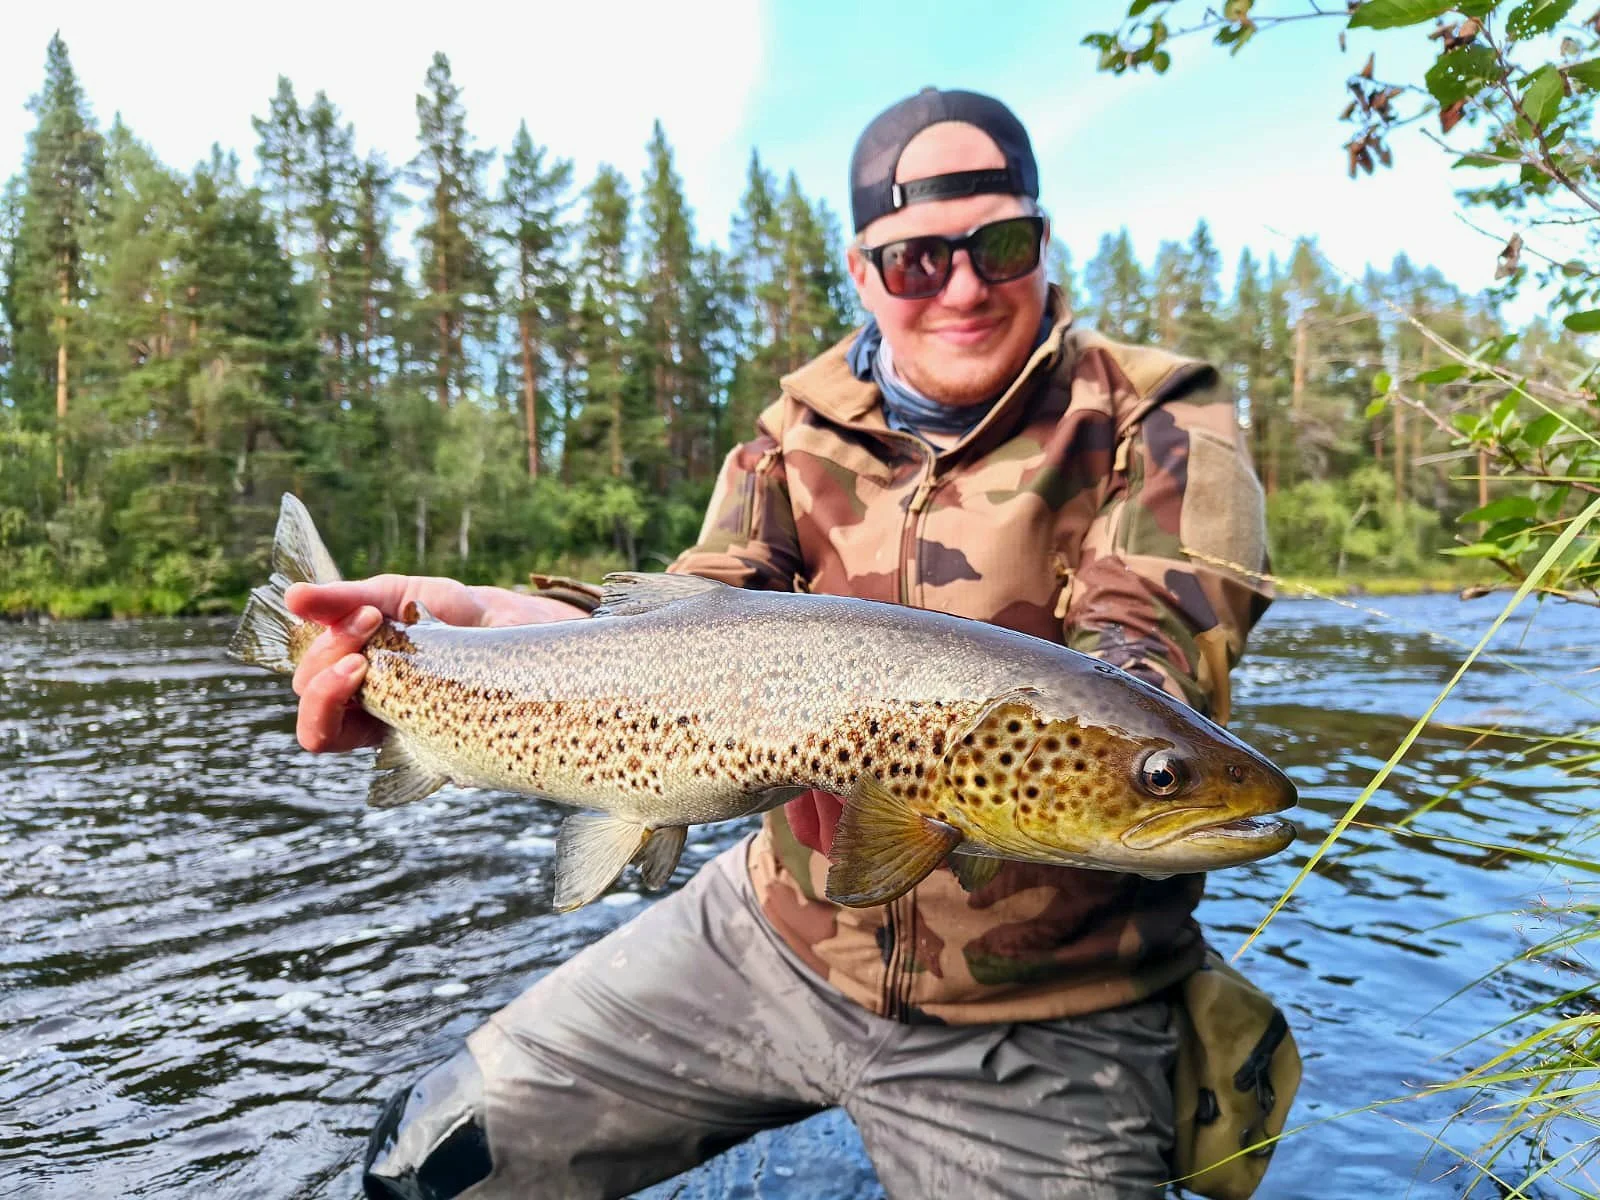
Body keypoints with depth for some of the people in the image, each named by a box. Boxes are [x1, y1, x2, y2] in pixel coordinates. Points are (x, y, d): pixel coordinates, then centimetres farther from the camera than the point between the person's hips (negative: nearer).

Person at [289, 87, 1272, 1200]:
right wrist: (471, 618, -29)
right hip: (778, 935, 4)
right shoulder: (804, 431, 2)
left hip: (1041, 1019, -3)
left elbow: (1149, 662, -24)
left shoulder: (1160, 426, -9)